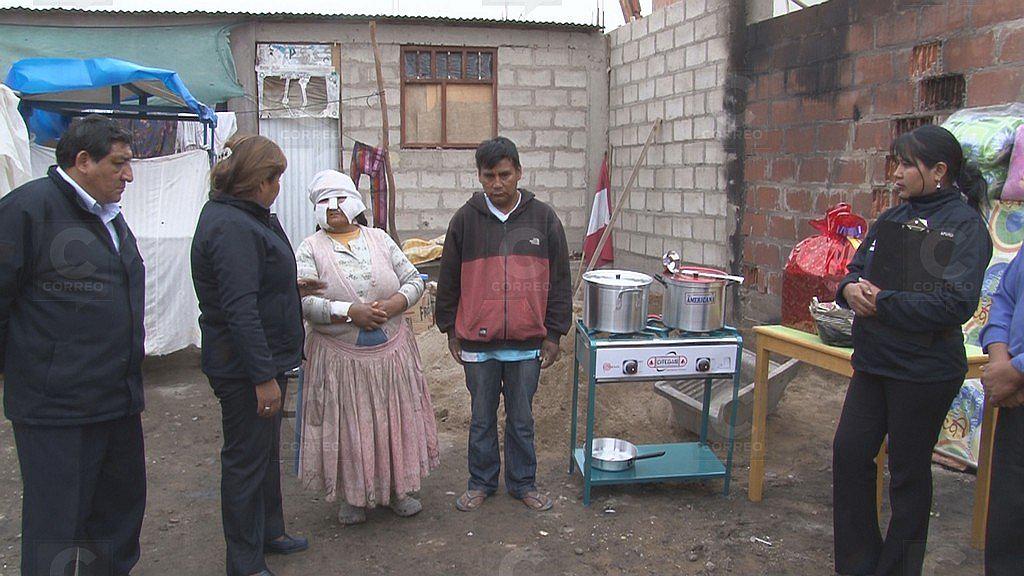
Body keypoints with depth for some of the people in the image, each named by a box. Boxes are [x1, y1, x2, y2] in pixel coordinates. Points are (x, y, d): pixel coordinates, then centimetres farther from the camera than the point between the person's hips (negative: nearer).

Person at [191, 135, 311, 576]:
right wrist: (264, 376, -28)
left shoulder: (239, 217, 10)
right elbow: (240, 310, -28)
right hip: (245, 368, -11)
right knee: (246, 459, 2)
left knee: (266, 450, 23)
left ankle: (269, 531, 41)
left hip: (264, 358, 11)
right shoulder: (232, 229, -24)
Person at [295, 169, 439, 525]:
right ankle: (351, 495, 25)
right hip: (339, 358, -2)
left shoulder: (380, 240, 6)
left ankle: (397, 488, 28)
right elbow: (303, 302, -13)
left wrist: (391, 306, -14)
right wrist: (349, 312, -22)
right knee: (346, 426, 6)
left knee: (396, 420, 10)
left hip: (392, 353, 3)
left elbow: (414, 281, 5)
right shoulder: (310, 249, -2)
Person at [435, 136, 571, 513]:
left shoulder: (543, 218, 0)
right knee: (482, 418, 13)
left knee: (522, 418, 13)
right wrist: (450, 329, 7)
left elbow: (559, 280, 4)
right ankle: (481, 482, 30)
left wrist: (553, 333, 2)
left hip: (527, 342, 0)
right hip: (477, 342, 0)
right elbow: (448, 280, 7)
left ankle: (522, 483, 29)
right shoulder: (466, 219, 0)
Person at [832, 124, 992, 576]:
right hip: (874, 362, 7)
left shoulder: (964, 225, -12)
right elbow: (855, 271, 10)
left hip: (924, 370, -6)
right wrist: (851, 288, -13)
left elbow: (955, 303, -22)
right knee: (848, 453, 8)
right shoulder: (891, 219, 9)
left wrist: (880, 301, -18)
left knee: (908, 472, 8)